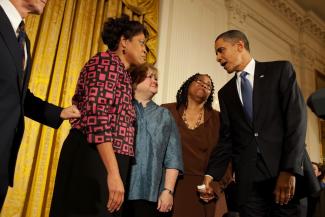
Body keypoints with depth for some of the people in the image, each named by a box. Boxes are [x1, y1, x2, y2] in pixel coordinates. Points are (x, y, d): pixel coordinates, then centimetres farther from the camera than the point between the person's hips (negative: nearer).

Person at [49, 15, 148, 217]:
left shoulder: (122, 73, 24)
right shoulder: (107, 61, -4)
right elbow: (97, 115, -19)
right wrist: (114, 172, -24)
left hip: (107, 163, 9)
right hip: (93, 160, -9)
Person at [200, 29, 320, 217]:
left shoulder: (280, 70, 4)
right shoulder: (225, 93, 17)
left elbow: (297, 118, -6)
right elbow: (226, 138, 11)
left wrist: (289, 169, -16)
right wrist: (212, 174, -4)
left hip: (287, 171, -3)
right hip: (249, 180, 3)